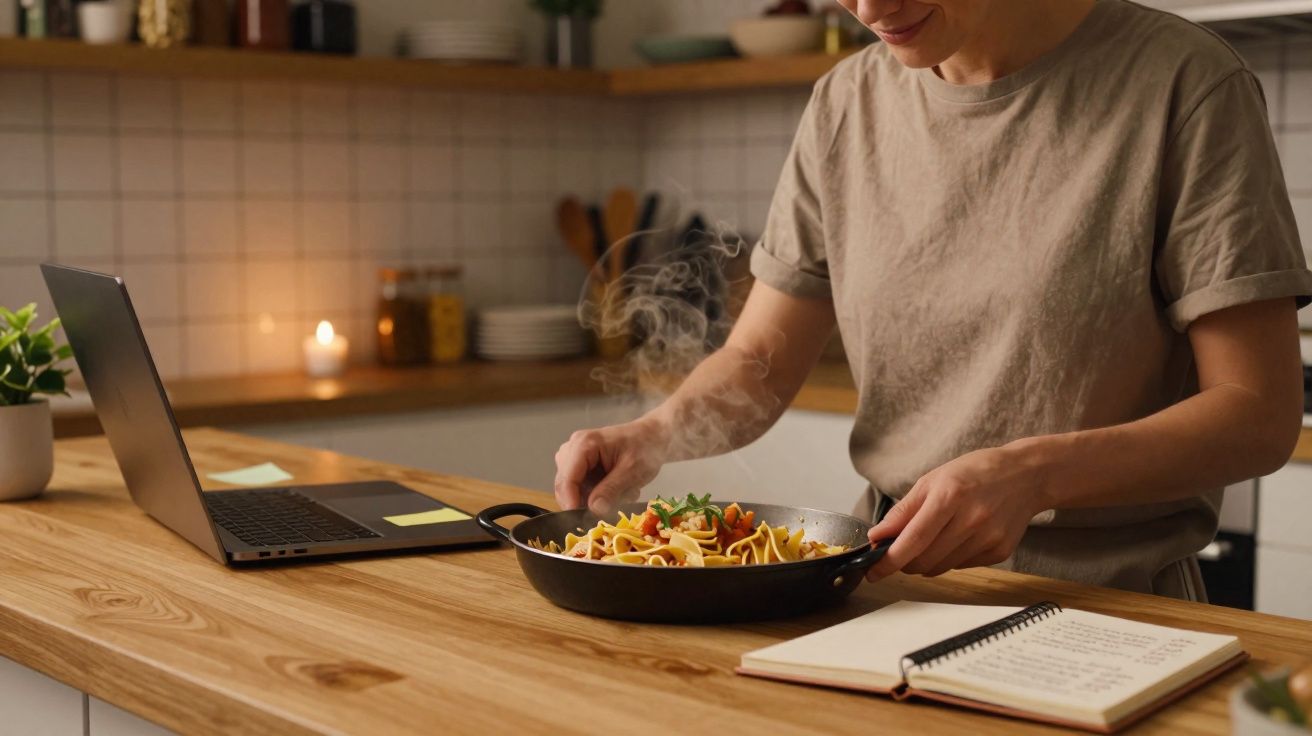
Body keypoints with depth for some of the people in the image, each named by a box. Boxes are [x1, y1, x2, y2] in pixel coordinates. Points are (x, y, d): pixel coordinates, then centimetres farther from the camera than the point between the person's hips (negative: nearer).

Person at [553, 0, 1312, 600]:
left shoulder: (1181, 82, -9)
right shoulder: (848, 104, 6)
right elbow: (759, 360, 8)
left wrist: (1034, 472, -26)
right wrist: (651, 436, -13)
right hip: (892, 580, 4)